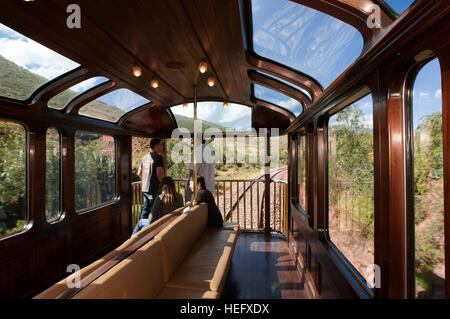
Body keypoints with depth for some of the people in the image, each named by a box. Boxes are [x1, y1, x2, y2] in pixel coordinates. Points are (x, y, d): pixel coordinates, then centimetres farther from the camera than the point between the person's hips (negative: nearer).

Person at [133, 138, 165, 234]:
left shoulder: (145, 157, 13)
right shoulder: (158, 157, -12)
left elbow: (139, 173, 18)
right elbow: (159, 174, -19)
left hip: (144, 188, 8)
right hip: (154, 189, -8)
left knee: (145, 210, 17)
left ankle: (138, 232, 26)